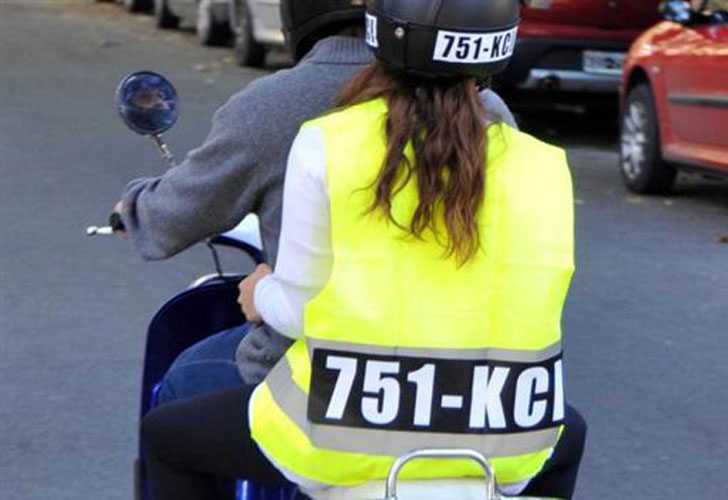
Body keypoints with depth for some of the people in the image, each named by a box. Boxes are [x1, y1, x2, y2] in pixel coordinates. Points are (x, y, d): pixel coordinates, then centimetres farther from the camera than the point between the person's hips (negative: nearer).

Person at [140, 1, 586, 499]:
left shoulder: (327, 144, -8)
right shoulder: (542, 166, -2)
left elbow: (300, 306, -5)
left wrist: (262, 296, 19)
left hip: (350, 427, -2)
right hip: (500, 452, 3)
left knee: (165, 435, 23)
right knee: (568, 435, 39)